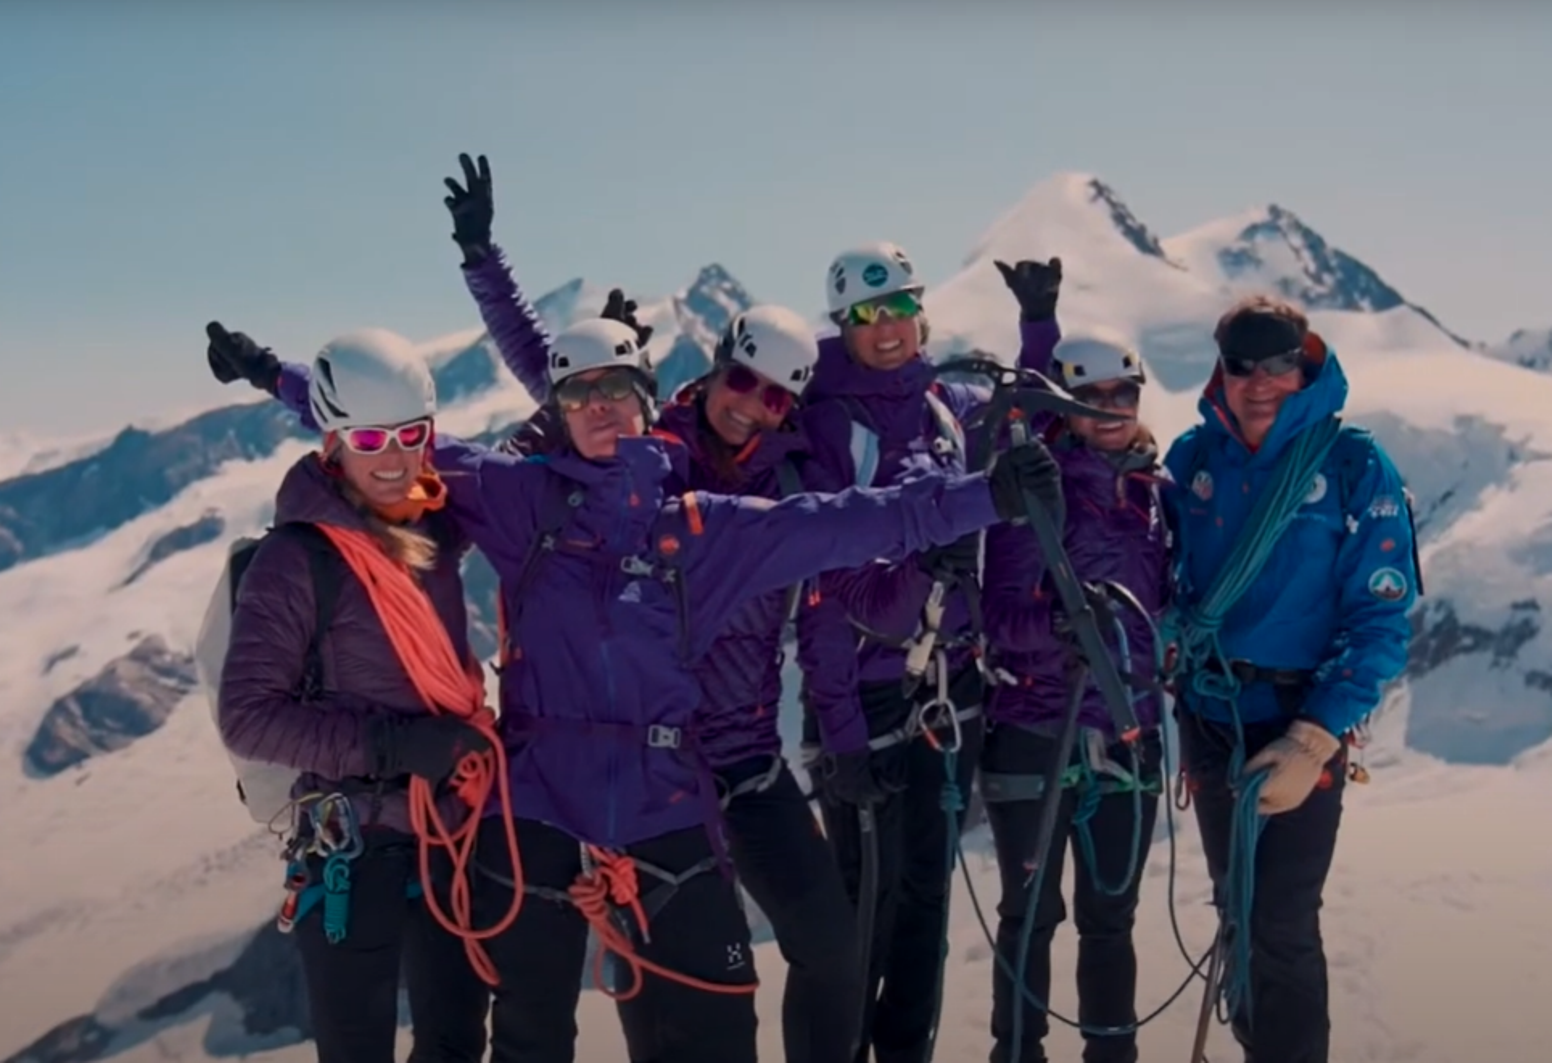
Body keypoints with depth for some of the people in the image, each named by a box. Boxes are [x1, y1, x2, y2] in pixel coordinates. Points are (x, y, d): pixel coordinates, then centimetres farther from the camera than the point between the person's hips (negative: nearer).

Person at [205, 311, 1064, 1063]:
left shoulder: (702, 527, 4)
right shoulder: (518, 497, 3)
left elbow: (842, 525, 3)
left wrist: (986, 495, 0)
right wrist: (284, 380, 6)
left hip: (663, 811, 1)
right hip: (535, 808, 0)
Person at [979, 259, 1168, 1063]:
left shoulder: (1152, 491, 7)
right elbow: (1002, 619, -15)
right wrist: (1063, 620, -30)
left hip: (1129, 737, 4)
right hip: (1034, 735, -4)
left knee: (1109, 918, 13)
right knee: (1032, 915, 5)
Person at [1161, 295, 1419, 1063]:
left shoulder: (1356, 467, -11)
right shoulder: (1193, 457, 0)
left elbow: (1381, 621, -12)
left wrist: (1312, 742, -18)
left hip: (1300, 724, -4)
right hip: (1208, 718, 4)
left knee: (1281, 927, -7)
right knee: (1236, 911, 15)